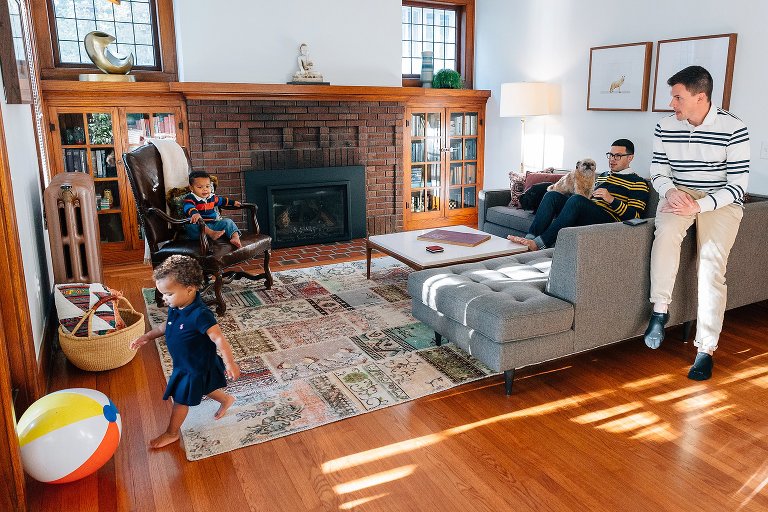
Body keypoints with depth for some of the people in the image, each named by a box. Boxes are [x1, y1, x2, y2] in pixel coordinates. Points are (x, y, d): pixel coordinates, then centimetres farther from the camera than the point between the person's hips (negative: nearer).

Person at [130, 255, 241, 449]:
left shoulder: (200, 315, -36)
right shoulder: (175, 308, -9)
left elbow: (219, 339, -36)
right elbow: (166, 326, 12)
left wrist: (229, 363, -38)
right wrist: (148, 336, 1)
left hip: (196, 367, -8)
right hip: (183, 363, 8)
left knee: (181, 399, 10)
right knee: (201, 389, 28)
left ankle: (172, 433, 33)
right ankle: (226, 399, 53)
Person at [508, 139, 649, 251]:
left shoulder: (638, 183, 8)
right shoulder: (603, 176, 32)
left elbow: (634, 217, -4)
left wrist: (611, 199, -16)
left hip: (608, 219, -7)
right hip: (585, 216, 7)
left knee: (577, 200, -35)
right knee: (552, 195, -14)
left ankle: (539, 243, -40)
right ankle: (530, 238, -32)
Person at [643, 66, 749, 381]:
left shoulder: (733, 129, -12)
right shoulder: (666, 127, -1)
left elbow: (738, 186, -12)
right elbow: (658, 172, 5)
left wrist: (699, 206, -28)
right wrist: (671, 191, -18)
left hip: (720, 201, -2)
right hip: (678, 194, 3)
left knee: (711, 265, -21)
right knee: (666, 232, -33)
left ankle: (706, 349, -14)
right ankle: (660, 310, -22)